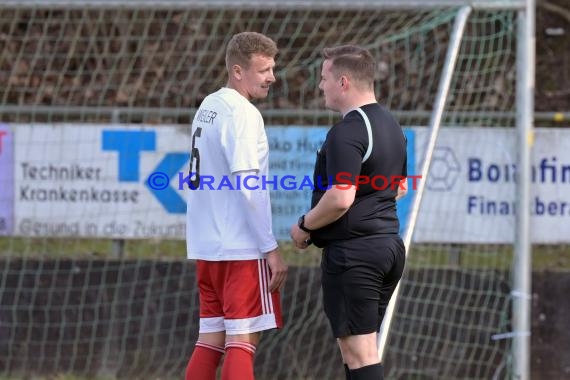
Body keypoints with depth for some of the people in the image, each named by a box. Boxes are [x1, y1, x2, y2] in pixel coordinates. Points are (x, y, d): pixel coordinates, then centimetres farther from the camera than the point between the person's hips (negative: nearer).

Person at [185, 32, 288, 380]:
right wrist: (271, 248, -16)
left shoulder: (208, 107, 14)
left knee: (212, 338, 11)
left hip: (206, 245, 9)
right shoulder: (242, 113, -13)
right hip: (241, 247, -8)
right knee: (243, 338, -7)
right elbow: (248, 185, -18)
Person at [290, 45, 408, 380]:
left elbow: (340, 198, -25)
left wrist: (304, 226, -10)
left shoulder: (347, 132, -17)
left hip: (352, 252, -10)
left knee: (359, 352, -9)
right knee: (364, 347, 17)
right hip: (390, 245, 10)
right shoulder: (391, 124, 15)